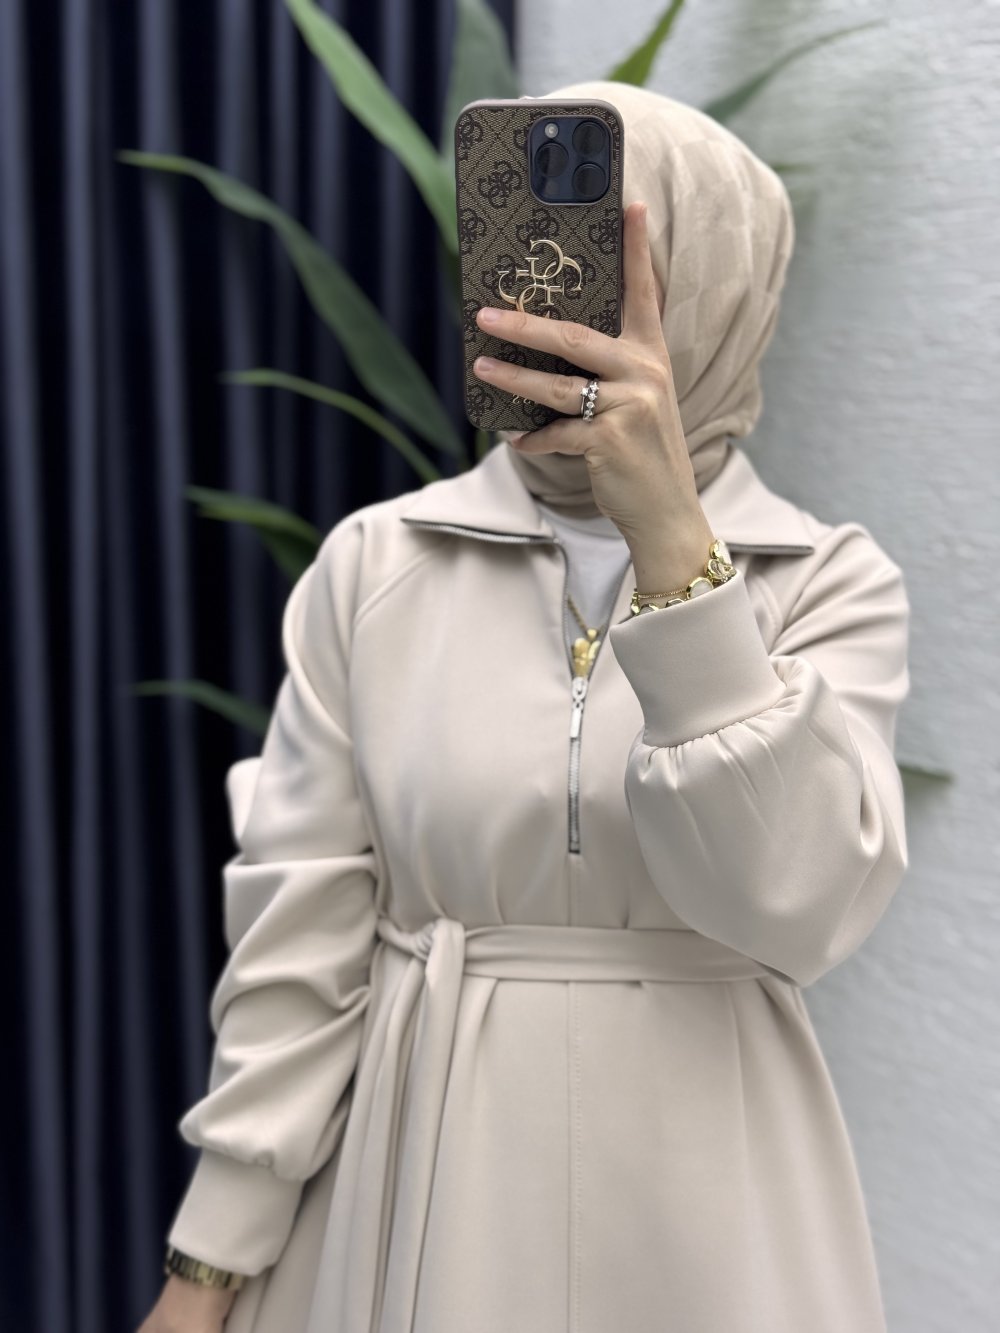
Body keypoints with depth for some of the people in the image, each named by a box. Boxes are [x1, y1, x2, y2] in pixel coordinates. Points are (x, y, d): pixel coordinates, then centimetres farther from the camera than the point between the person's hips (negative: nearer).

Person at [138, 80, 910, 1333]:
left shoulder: (832, 581, -5)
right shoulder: (375, 564, -3)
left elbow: (795, 903, -20)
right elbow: (300, 938, -2)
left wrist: (673, 544, -25)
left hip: (700, 1198, 0)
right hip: (420, 1187, 1)